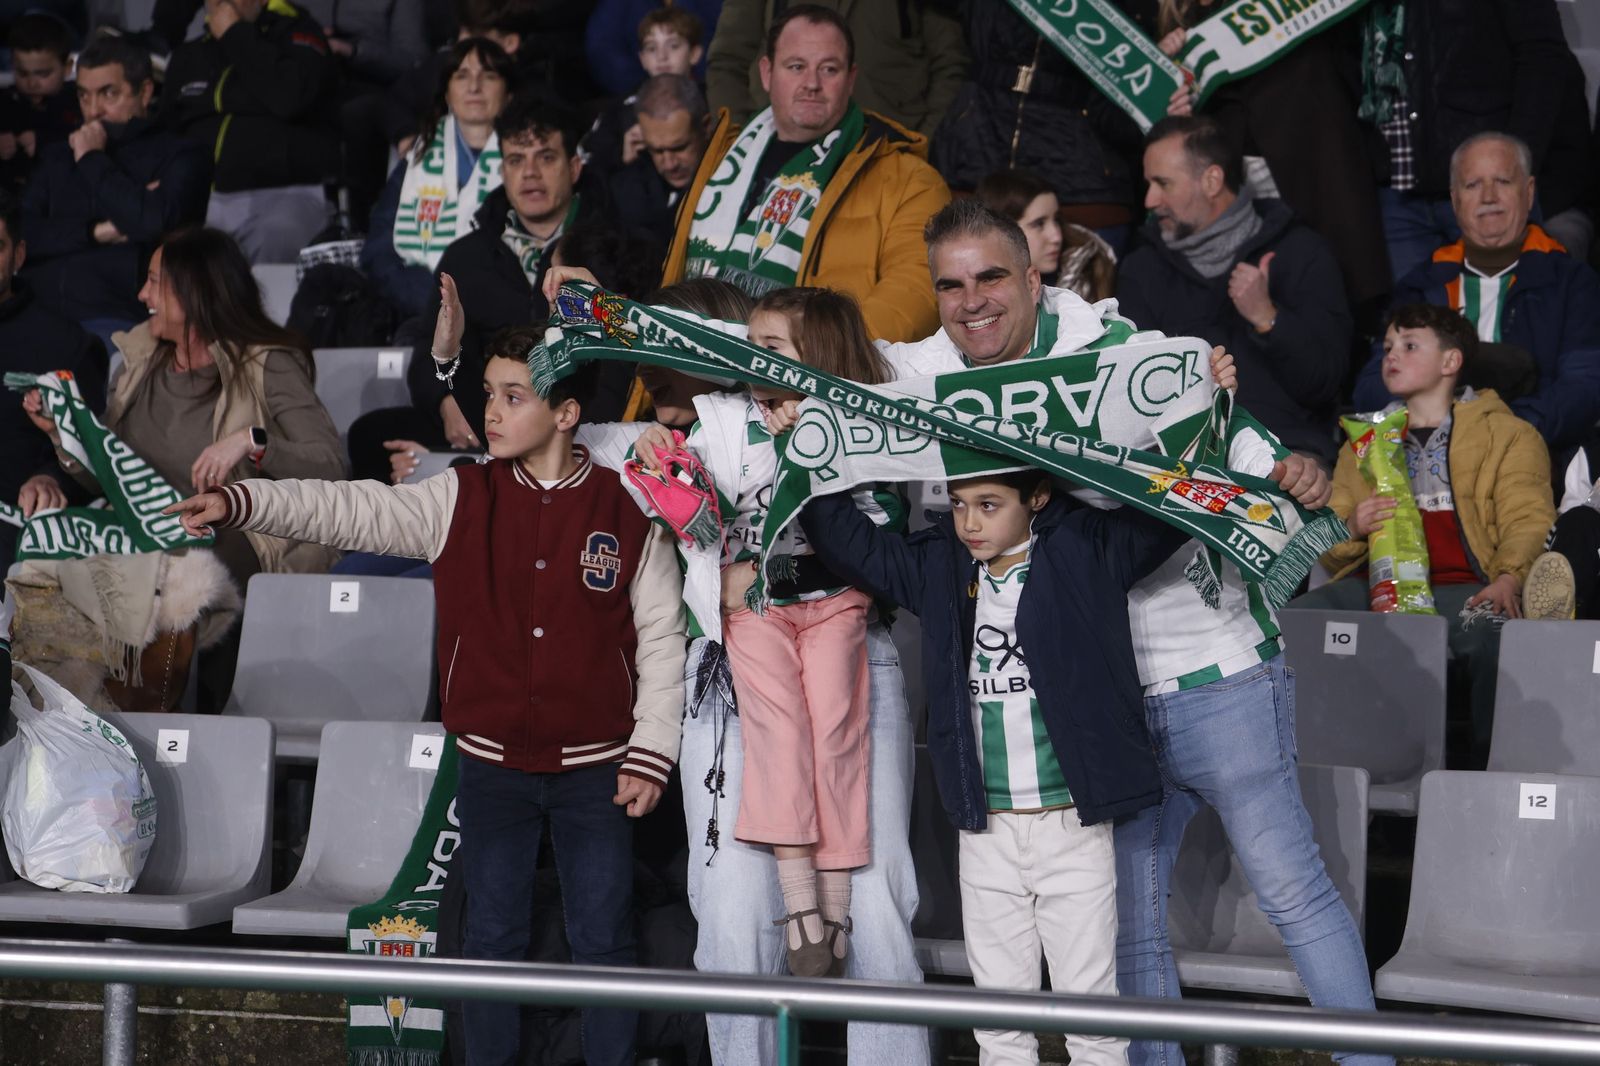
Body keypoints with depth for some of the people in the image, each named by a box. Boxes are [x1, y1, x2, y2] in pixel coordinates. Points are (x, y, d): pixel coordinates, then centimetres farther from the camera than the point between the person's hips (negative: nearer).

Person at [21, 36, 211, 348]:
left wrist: (92, 161, 2)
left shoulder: (180, 156, 9)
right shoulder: (57, 157, 25)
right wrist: (94, 232, -2)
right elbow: (20, 235, 13)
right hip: (38, 318, 4)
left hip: (116, 320, -4)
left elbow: (157, 221, -12)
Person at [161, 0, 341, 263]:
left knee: (273, 240, -38)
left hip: (286, 195, -5)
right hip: (203, 201, 5)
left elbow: (289, 97, -14)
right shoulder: (189, 57, 23)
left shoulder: (297, 32, 7)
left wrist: (235, 35, -4)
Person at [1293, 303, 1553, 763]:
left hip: (1462, 586, -3)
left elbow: (1528, 521, 4)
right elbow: (1328, 547, 29)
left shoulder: (1508, 434, 19)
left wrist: (1508, 578, -18)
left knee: (1492, 634, -40)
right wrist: (1351, 527, 3)